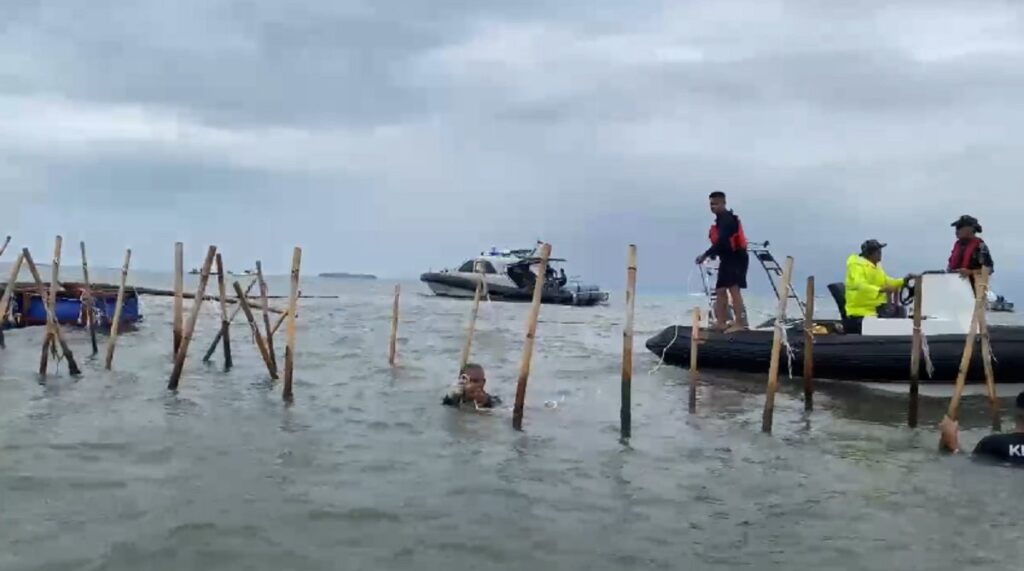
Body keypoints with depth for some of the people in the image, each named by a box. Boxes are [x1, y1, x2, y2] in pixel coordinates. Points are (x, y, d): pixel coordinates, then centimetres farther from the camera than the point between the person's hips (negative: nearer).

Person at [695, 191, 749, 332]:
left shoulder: (727, 219, -15)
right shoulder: (721, 219, 16)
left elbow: (722, 242, -25)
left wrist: (705, 255, -25)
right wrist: (713, 254, 6)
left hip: (736, 258, -11)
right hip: (728, 259, 11)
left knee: (734, 289, -16)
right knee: (720, 290, 11)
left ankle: (740, 324, -18)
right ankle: (721, 322, 15)